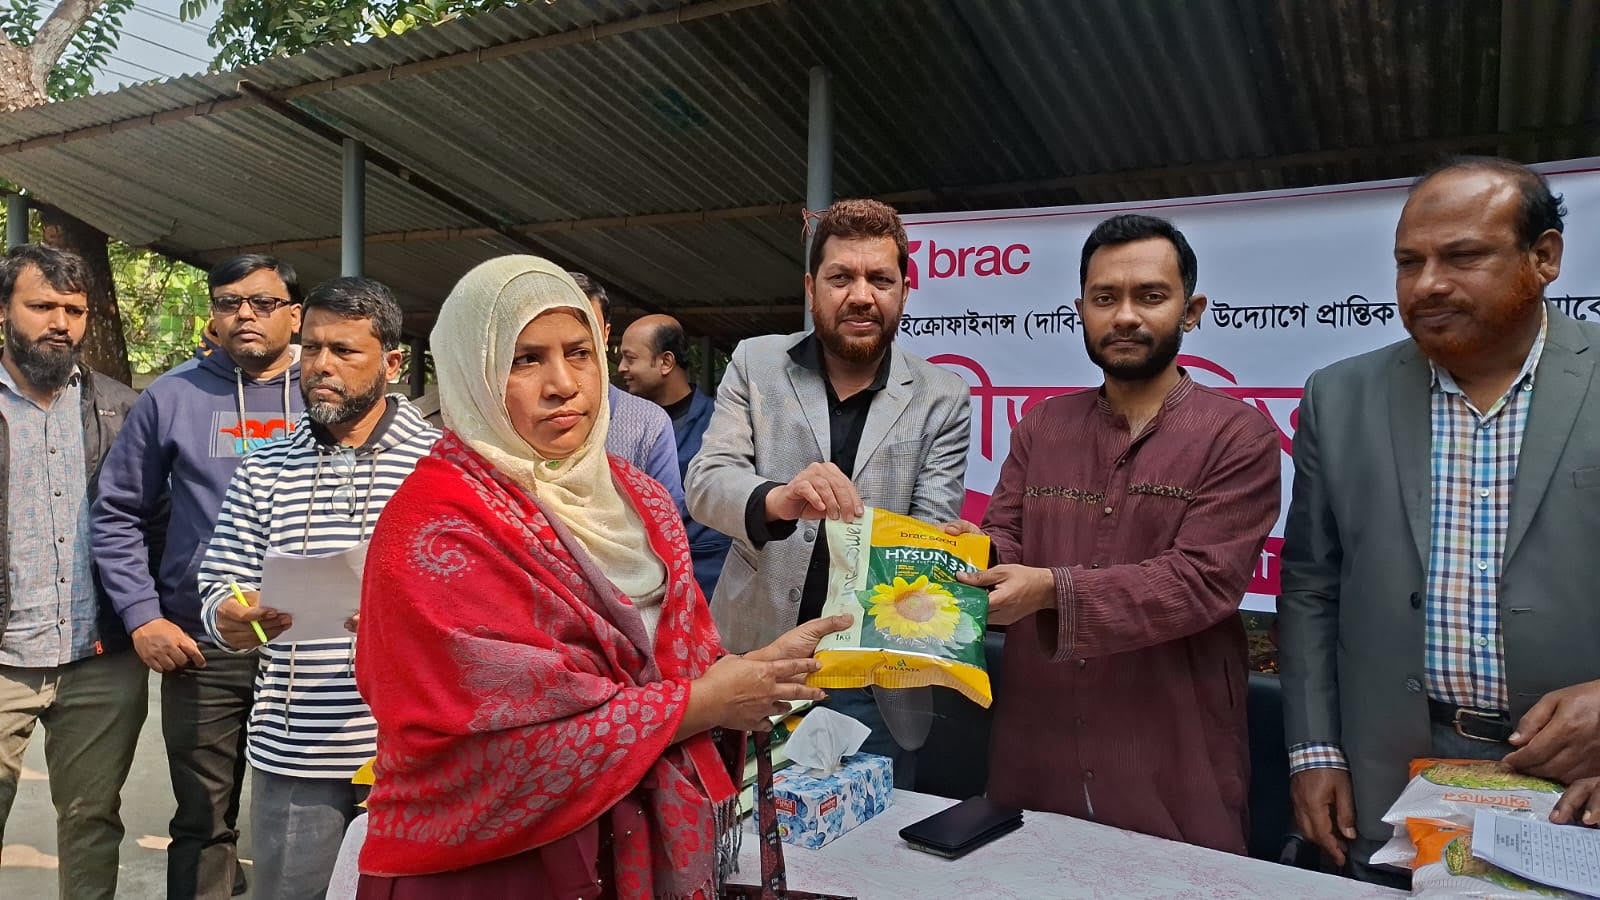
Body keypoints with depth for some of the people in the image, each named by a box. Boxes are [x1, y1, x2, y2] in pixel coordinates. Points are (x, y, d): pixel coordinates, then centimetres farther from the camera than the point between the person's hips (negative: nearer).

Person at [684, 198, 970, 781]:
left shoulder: (943, 398, -1)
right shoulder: (756, 363, 0)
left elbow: (932, 531, -4)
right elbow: (705, 483, -8)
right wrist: (775, 499, -31)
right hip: (754, 652, 1)